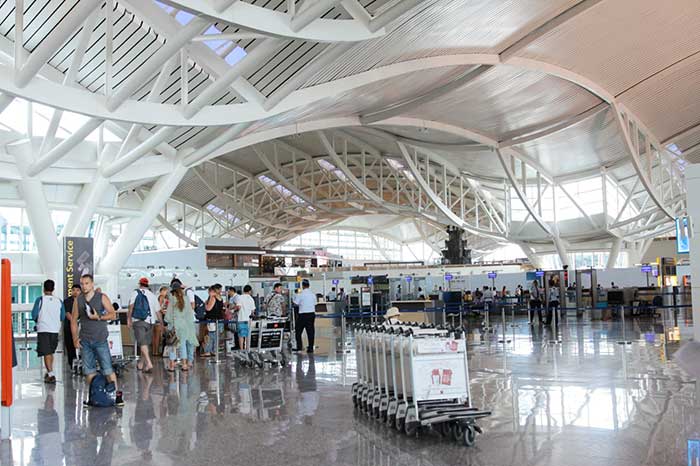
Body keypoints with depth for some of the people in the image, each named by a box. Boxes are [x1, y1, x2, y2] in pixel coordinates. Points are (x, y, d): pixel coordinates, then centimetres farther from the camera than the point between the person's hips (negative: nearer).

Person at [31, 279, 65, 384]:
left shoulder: (40, 300, -6)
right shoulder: (59, 301, 4)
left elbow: (34, 315, -7)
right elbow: (62, 317, 8)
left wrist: (38, 320, 14)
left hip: (43, 329, -4)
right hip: (55, 330, 4)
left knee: (46, 353, -4)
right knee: (51, 352, 19)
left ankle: (51, 374, -12)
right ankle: (49, 372, 28)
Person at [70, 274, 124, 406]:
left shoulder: (102, 297, 1)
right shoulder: (78, 300, 9)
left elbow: (113, 314, -2)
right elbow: (74, 320, 11)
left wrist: (98, 317, -16)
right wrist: (75, 338, 2)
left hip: (100, 339, -3)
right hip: (85, 340, 3)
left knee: (107, 368, -6)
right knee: (88, 370, 5)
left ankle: (117, 394, -1)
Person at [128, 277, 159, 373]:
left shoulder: (135, 293, 4)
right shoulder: (152, 295, 11)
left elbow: (131, 307, -7)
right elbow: (157, 310, 11)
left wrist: (129, 319, -3)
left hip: (138, 321, -3)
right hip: (150, 321, 3)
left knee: (142, 343, -8)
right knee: (146, 343, 15)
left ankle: (149, 363, -22)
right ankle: (141, 364, 25)